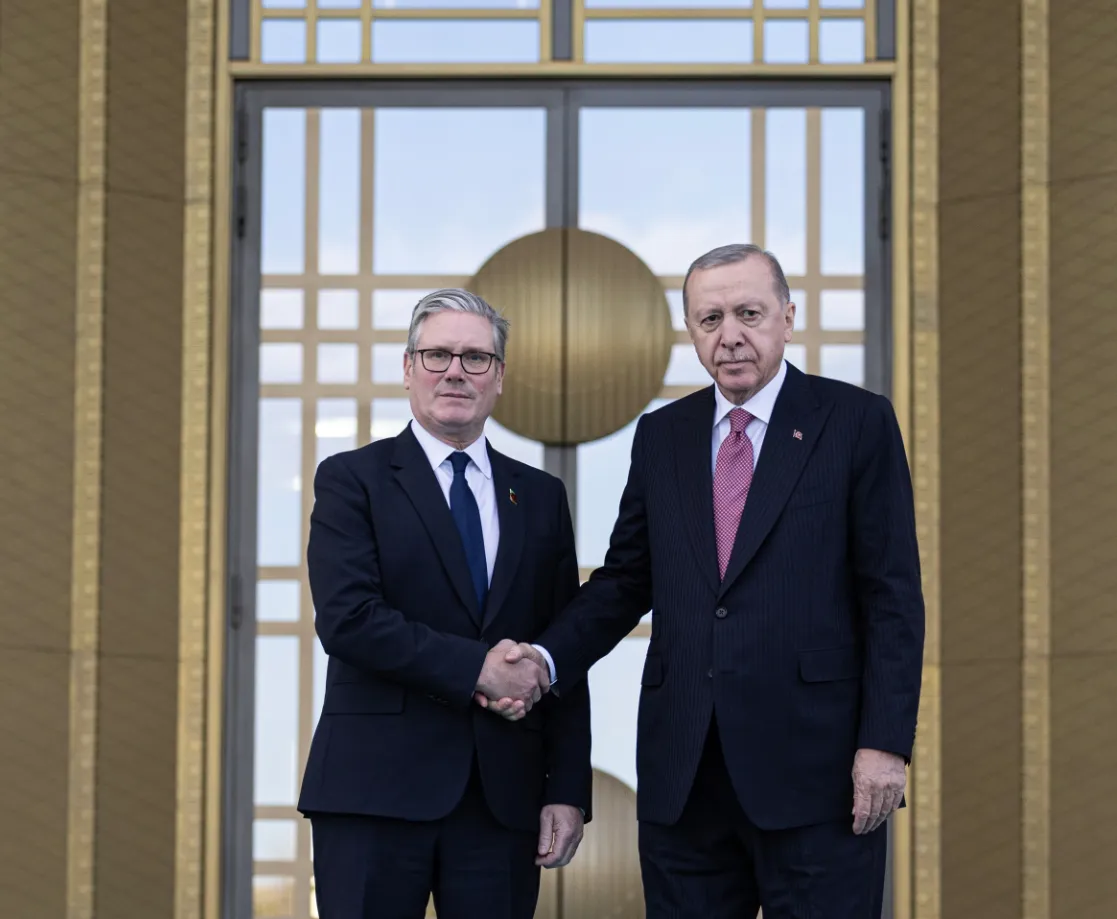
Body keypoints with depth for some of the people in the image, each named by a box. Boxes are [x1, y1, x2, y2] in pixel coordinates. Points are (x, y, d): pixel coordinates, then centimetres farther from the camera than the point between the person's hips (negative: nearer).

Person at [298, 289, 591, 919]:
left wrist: (569, 791, 3)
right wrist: (476, 669, -15)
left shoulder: (541, 497, 14)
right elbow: (347, 618, -11)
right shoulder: (353, 481, 4)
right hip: (376, 789, -3)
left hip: (505, 796, 3)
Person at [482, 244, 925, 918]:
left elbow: (893, 595, -4)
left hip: (812, 766, -4)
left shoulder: (858, 422, 0)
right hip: (683, 770, 4)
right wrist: (547, 659, -2)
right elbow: (626, 580, 15)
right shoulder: (661, 436, 13)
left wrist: (885, 743, -11)